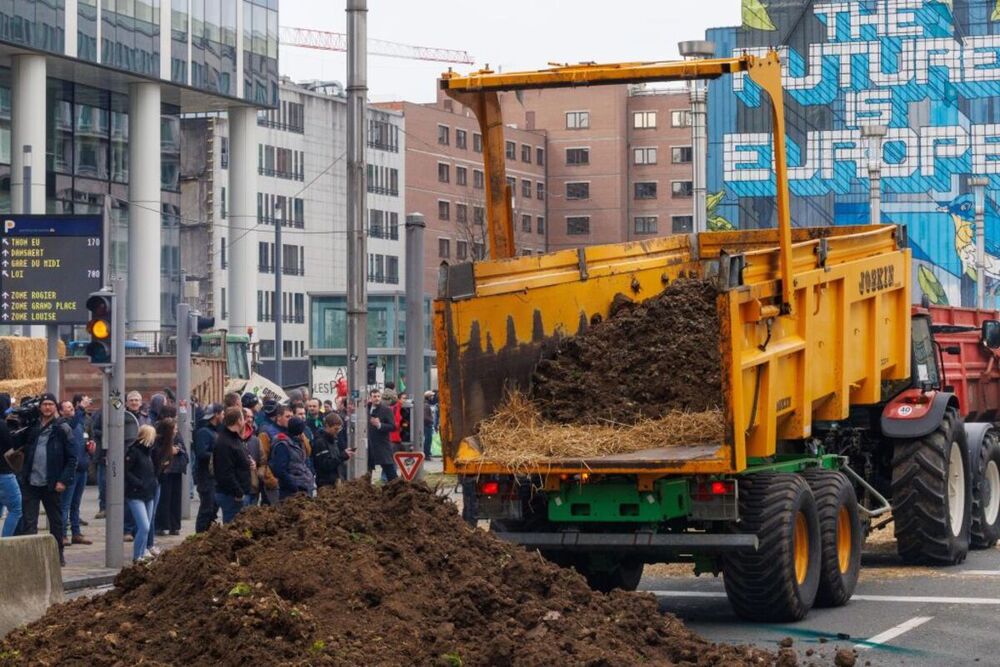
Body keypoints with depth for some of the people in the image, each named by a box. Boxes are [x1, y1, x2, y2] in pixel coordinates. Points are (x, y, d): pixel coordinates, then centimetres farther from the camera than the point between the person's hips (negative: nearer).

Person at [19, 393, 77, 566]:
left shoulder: (62, 429, -1)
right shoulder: (31, 427, 8)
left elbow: (72, 458, -4)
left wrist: (64, 480, -11)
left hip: (52, 484, -2)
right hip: (30, 483, 2)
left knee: (56, 520, 11)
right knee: (28, 521, -2)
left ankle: (58, 554, 23)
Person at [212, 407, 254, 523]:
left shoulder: (234, 439, 16)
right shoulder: (224, 443, -17)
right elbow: (226, 473, -23)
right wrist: (238, 494, -21)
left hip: (239, 493, 10)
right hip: (232, 496, -10)